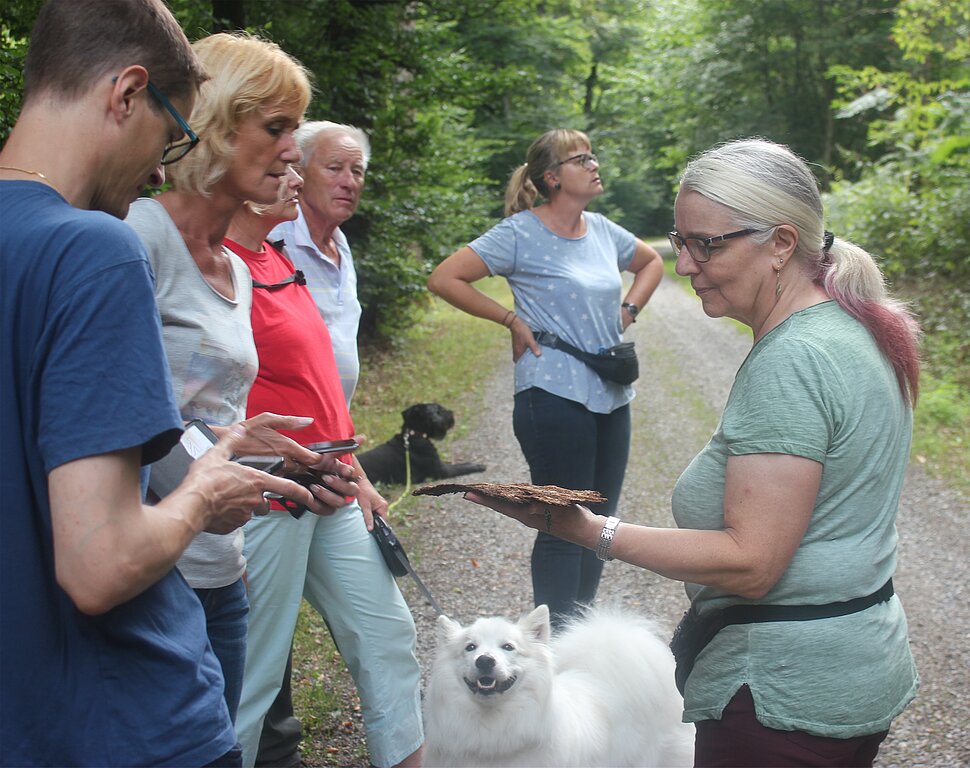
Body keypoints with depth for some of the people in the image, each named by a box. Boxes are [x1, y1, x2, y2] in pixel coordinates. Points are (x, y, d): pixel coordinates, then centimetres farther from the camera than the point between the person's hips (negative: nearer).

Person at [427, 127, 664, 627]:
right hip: (554, 397, -7)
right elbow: (444, 279, -12)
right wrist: (512, 320, -11)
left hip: (611, 397, 7)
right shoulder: (521, 234, -9)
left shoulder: (602, 231, 10)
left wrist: (627, 312, 13)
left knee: (599, 521, 13)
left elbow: (651, 262, 29)